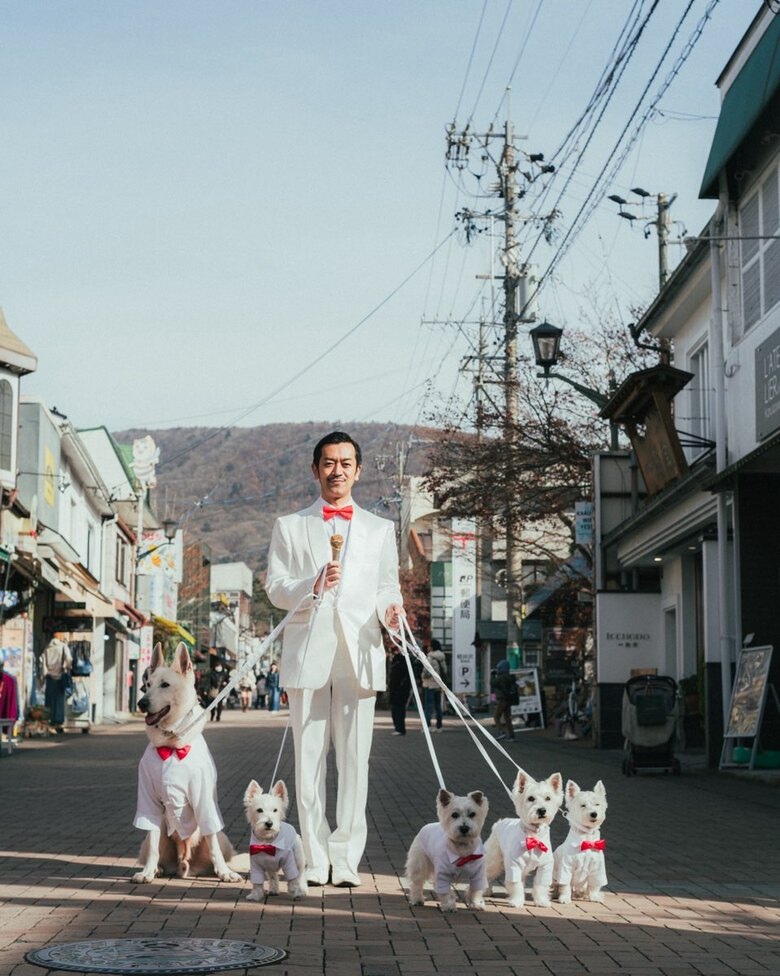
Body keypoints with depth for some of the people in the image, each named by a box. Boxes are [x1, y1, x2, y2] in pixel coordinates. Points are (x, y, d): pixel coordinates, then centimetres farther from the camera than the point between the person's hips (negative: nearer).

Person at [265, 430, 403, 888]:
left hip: (359, 653, 0)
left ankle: (346, 859, 1)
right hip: (308, 654, 0)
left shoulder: (381, 529, 18)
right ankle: (315, 859, 5)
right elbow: (275, 588, 5)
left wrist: (389, 610, -11)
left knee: (355, 760, -4)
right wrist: (313, 585, -14)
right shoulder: (290, 527, 14)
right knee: (310, 760, 0)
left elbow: (387, 588, 12)